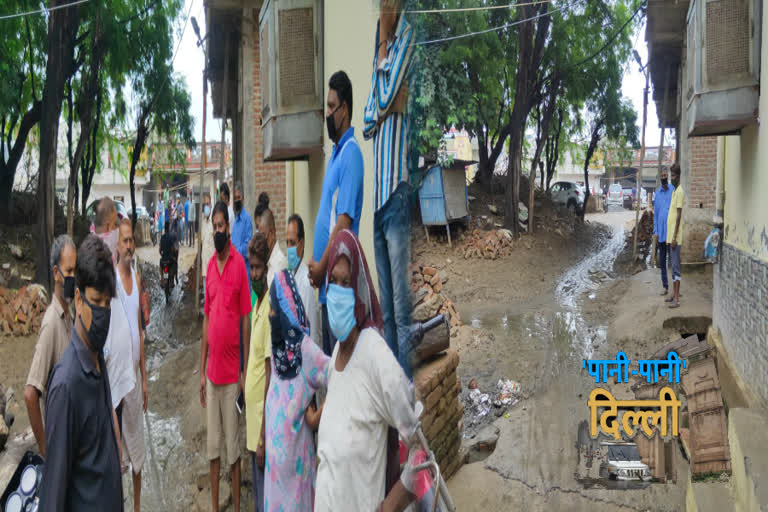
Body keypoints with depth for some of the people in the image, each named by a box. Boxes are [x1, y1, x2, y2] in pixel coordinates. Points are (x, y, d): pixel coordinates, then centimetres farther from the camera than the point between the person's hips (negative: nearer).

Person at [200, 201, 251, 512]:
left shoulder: (239, 264, -8)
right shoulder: (209, 265, 9)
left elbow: (246, 319, -8)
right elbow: (206, 318, 12)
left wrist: (245, 370, -8)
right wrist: (201, 370, 11)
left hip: (232, 371, -5)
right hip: (212, 370, 5)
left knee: (233, 445, 4)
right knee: (213, 444, 11)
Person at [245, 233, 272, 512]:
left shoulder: (270, 308, -18)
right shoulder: (257, 305, 12)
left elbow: (270, 374, -21)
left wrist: (263, 437, -22)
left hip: (263, 423, -9)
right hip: (252, 419, 9)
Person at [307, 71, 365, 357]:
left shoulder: (351, 153, -13)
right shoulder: (336, 153, 16)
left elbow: (344, 222, -20)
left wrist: (322, 266, -14)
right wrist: (315, 263, 9)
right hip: (326, 282, 9)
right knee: (327, 355, 15)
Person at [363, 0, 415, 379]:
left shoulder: (406, 39, -2)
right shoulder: (379, 50, 21)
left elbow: (387, 97, -13)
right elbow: (367, 121, 14)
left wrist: (381, 61, 1)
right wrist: (381, 106, -4)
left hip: (398, 190, -8)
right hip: (377, 192, 8)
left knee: (402, 307, -8)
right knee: (386, 310, 12)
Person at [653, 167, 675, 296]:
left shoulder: (673, 190, -3)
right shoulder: (657, 193, 12)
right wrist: (655, 232, 7)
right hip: (660, 232, 5)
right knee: (662, 260, 9)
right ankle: (665, 286, 16)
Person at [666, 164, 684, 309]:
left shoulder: (680, 192, -13)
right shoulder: (674, 191, 17)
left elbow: (679, 215, -17)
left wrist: (674, 237, -20)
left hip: (675, 237, -10)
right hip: (670, 236, 10)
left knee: (676, 266, -10)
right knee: (673, 265, 13)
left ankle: (677, 298, -11)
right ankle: (674, 295, 20)